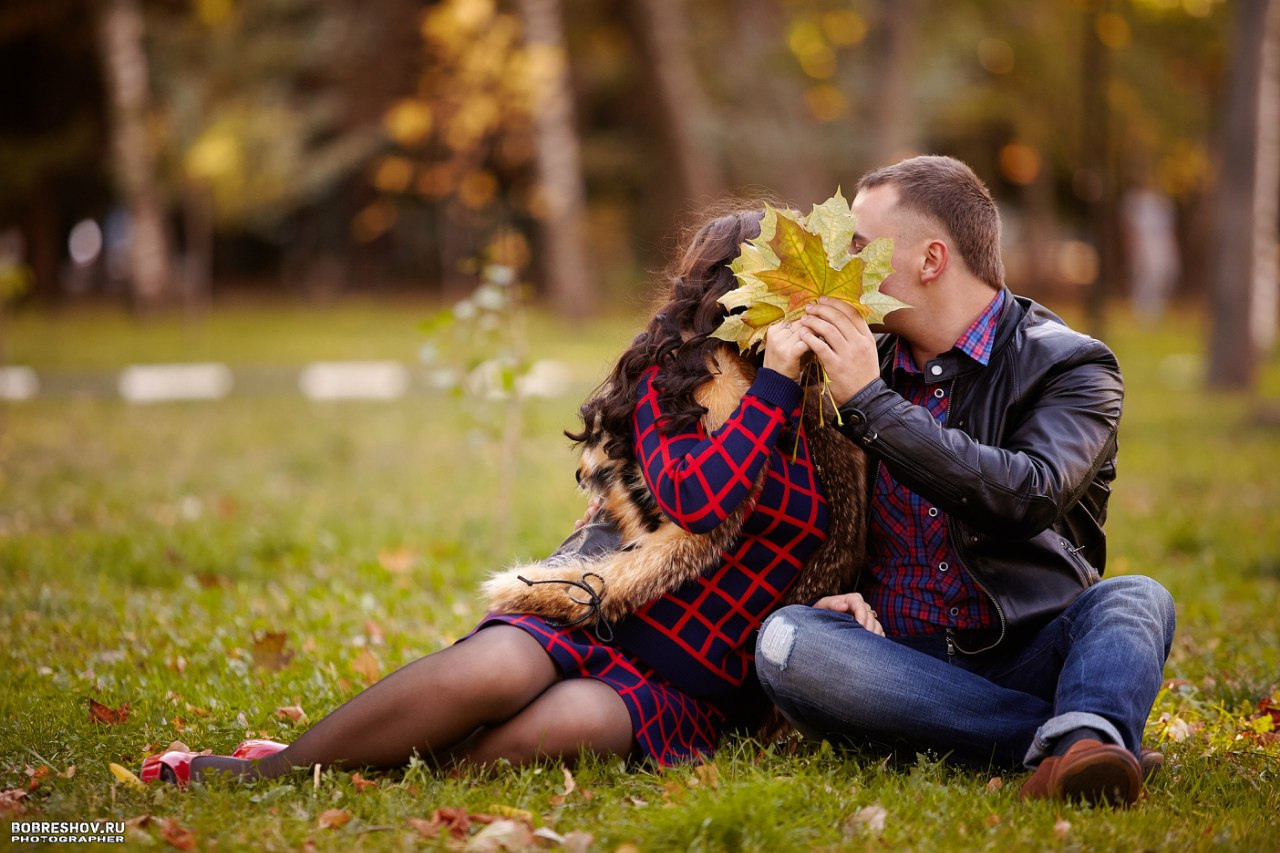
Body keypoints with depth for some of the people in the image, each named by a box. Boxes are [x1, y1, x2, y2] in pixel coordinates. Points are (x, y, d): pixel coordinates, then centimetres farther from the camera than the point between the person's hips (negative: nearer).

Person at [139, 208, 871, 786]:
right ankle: (266, 769, -21)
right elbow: (695, 502, -16)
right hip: (601, 612, -2)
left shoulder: (830, 413, 16)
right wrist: (776, 382, -15)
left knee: (574, 721, -35)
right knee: (494, 669, -36)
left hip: (686, 695, 2)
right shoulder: (679, 374, 2)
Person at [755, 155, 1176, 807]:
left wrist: (871, 404, -18)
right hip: (897, 665, 2)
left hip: (1026, 658, -2)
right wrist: (836, 587, -4)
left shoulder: (1071, 366, 0)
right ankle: (1064, 735, -31)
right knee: (785, 638, -27)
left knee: (1132, 600, -28)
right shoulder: (863, 363, 13)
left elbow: (1030, 498, -20)